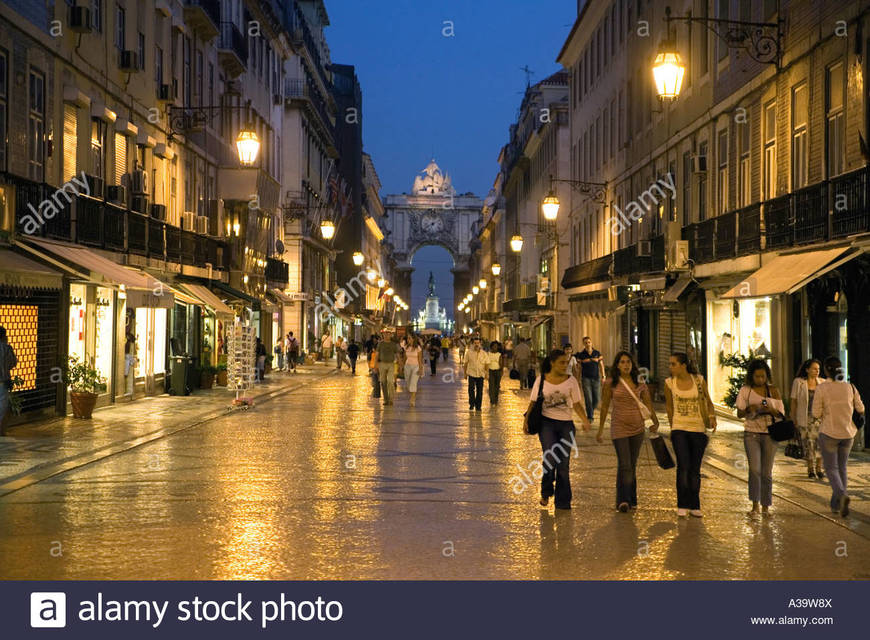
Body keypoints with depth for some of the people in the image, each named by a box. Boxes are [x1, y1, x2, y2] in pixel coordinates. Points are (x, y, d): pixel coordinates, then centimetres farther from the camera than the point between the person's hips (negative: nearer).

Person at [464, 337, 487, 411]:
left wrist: (486, 372, -4)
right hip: (471, 374, -2)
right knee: (471, 390, -9)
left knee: (480, 391, 5)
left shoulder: (483, 353, 5)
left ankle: (478, 406, 14)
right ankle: (471, 405, 3)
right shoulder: (469, 352, 2)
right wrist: (465, 373, 5)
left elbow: (487, 363, 7)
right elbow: (466, 363, 6)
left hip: (480, 374, 2)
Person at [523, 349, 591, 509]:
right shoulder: (541, 380, 0)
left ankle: (563, 502, 13)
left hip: (566, 424, 2)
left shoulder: (571, 381, 1)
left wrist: (585, 420, -13)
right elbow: (533, 402, 6)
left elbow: (577, 404, 3)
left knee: (563, 463, 3)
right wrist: (526, 419, -7)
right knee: (550, 458, -18)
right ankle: (546, 492, 7)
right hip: (547, 422, -2)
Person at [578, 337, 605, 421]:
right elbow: (579, 368, 5)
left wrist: (603, 376, -3)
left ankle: (591, 411, 29)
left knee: (597, 399, 3)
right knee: (588, 399, -8)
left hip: (596, 378, 2)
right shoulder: (581, 355, 1)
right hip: (586, 379, -2)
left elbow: (601, 365, 7)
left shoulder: (597, 353, 5)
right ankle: (589, 417, 0)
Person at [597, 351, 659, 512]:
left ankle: (632, 500, 21)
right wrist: (600, 430, 6)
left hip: (637, 428, 3)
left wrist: (655, 422, -12)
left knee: (633, 465, 11)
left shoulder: (640, 384, 4)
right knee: (624, 465, -12)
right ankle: (623, 501, -10)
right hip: (619, 428, -3)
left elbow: (648, 405, 4)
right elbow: (604, 407, 3)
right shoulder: (611, 384, -2)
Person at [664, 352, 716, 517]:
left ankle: (694, 506, 16)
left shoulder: (699, 380, -1)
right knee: (683, 466, -13)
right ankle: (682, 505, -3)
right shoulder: (669, 383, 0)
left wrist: (712, 417, -6)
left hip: (698, 428, 1)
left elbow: (708, 401, 11)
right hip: (679, 428, 0)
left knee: (695, 469, 5)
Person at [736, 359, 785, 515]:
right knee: (754, 469, -15)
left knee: (767, 472, 3)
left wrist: (770, 409, -15)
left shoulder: (773, 391, 5)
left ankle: (765, 506, 13)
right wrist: (749, 409, -19)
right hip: (751, 433, -1)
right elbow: (739, 414, 3)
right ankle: (755, 505, -7)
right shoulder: (745, 390, 3)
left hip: (769, 434, 1)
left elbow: (781, 413, 6)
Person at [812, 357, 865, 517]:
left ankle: (842, 495, -23)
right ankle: (836, 504, 18)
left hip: (829, 433, -4)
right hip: (848, 433, 4)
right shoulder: (850, 387, -3)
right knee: (841, 468, 16)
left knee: (831, 469, 4)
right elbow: (860, 409, 4)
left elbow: (816, 413, -9)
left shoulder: (821, 388, -12)